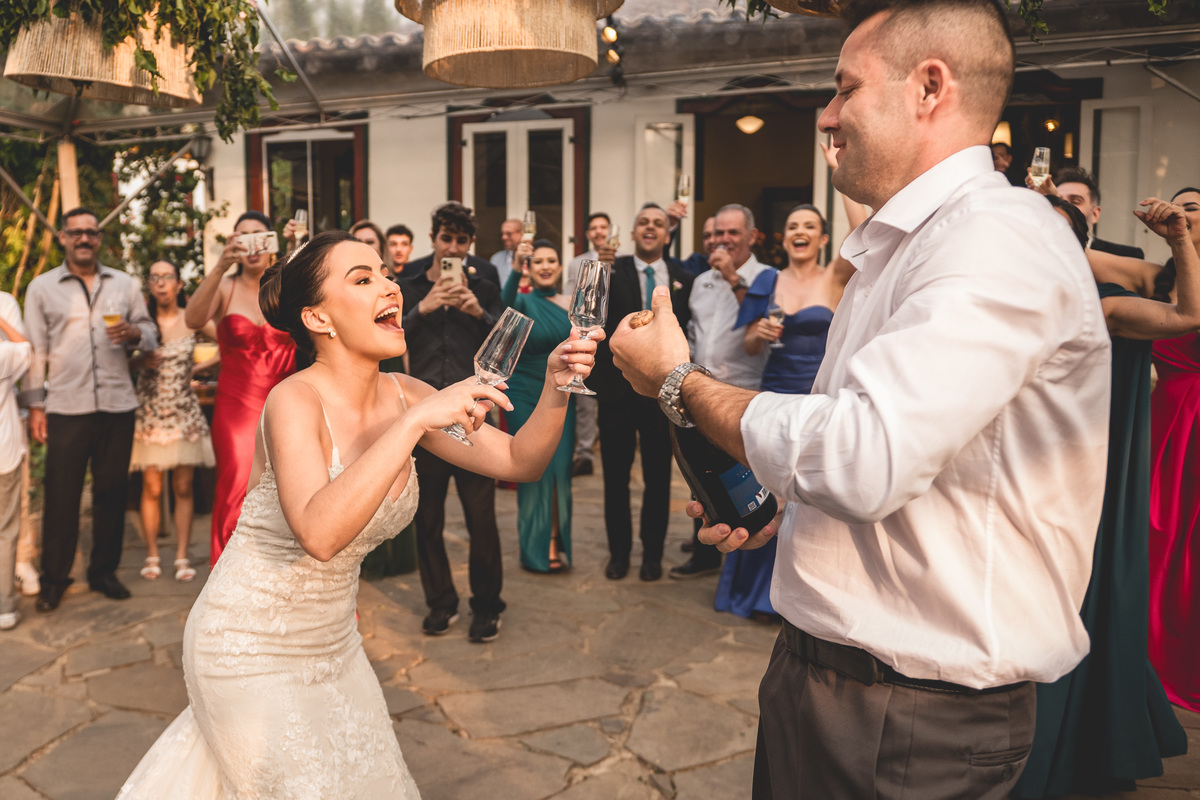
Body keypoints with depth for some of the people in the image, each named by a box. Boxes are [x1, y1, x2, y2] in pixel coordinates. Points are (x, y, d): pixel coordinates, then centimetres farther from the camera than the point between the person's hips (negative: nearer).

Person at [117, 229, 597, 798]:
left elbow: (520, 462, -8)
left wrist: (556, 391, -25)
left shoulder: (402, 395, -6)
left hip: (332, 640, 7)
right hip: (250, 646, -6)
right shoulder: (295, 400, -24)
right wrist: (415, 421, -42)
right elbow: (319, 532, -41)